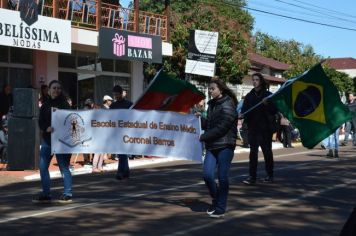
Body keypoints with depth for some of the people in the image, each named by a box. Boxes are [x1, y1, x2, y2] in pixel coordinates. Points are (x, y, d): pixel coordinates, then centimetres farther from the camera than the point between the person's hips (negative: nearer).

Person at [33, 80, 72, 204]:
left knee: (64, 167, -1)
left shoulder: (64, 104, -1)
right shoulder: (45, 105, 11)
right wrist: (47, 128, -16)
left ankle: (67, 194, 7)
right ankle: (46, 194, 16)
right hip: (47, 139, 5)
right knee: (43, 167, 5)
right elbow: (40, 122, 4)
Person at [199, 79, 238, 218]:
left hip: (225, 146, -6)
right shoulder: (212, 104, 15)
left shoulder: (227, 106, -10)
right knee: (207, 175, -3)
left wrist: (203, 137, -15)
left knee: (222, 177, -2)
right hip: (212, 146, 7)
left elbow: (221, 128, -17)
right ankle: (216, 200, 21)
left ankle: (220, 209, 8)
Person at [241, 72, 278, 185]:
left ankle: (270, 175, 20)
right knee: (253, 151, -5)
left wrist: (267, 104, -22)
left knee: (267, 151, 8)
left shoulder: (268, 95, 0)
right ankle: (252, 177, -6)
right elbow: (244, 110, 8)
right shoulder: (249, 96, 10)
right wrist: (244, 115, -13)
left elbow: (274, 110, -5)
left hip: (265, 127, -2)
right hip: (253, 127, 2)